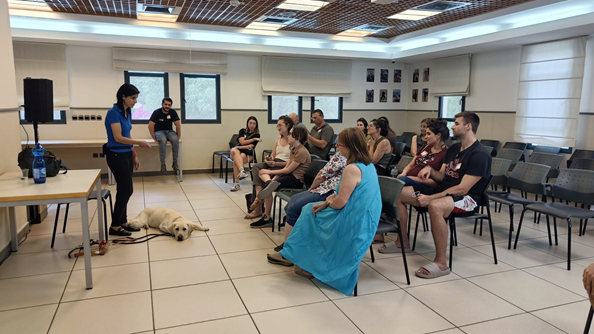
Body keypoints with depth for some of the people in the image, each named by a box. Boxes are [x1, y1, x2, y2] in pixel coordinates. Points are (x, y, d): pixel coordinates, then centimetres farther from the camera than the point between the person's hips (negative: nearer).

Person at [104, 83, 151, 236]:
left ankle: (123, 222, 23)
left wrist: (135, 155, 16)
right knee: (126, 189, -5)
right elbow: (118, 138, -21)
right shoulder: (114, 113, -16)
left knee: (124, 189, 13)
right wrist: (139, 142, -16)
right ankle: (114, 226, 7)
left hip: (126, 155, 9)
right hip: (116, 156, -9)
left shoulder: (126, 112, 11)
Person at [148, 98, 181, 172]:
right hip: (159, 131, -2)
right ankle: (162, 164, -31)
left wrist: (178, 137, -11)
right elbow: (150, 126, -16)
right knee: (163, 140, -38)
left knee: (175, 139, -33)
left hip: (169, 131, 2)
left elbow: (178, 125, -5)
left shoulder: (173, 112, -4)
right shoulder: (157, 112, -12)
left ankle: (175, 162, -23)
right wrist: (154, 138, -19)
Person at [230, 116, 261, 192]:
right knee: (234, 151, -37)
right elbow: (242, 142, -1)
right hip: (238, 150, 2)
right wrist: (253, 139, -5)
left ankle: (237, 183, -40)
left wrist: (239, 147, -14)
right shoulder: (242, 131, 16)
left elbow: (251, 146, -5)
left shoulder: (257, 135, 7)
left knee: (235, 161, -35)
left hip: (248, 153, -2)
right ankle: (242, 171, -57)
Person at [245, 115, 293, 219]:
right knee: (256, 167, -21)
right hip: (274, 162, 7)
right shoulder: (278, 138, 19)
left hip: (284, 166, -7)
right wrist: (269, 158, -5)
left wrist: (275, 163, -20)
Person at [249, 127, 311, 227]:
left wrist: (271, 172, -7)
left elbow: (288, 170, -16)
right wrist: (274, 177, -3)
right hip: (290, 176, 10)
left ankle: (267, 218, -14)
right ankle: (269, 182, -22)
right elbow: (285, 168, 10)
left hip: (297, 179, -10)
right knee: (262, 172, 9)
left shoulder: (302, 152, -17)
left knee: (266, 186, -23)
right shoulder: (293, 149, 15)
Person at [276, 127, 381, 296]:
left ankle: (311, 265, 29)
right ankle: (308, 263, 28)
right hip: (365, 221, 9)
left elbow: (339, 202, -24)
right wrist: (326, 203, 4)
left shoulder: (352, 169, -24)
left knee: (310, 214, 14)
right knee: (311, 209, 20)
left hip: (353, 225, -9)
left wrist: (328, 201, -1)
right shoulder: (367, 165, 6)